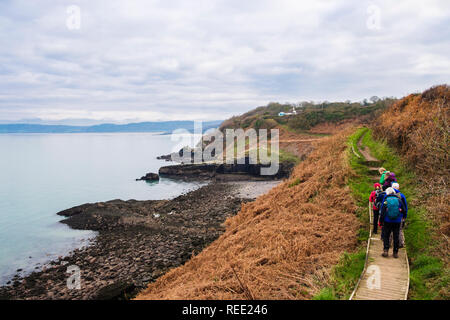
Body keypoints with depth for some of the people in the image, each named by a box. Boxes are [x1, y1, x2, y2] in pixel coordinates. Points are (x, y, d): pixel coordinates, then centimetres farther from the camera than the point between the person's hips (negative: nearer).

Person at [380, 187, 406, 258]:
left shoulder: (385, 200, -4)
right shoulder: (399, 200, 0)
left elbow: (382, 211, -5)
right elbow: (403, 210, 7)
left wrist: (381, 220, 3)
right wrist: (404, 216, 27)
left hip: (387, 221, -1)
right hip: (397, 222, 2)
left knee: (386, 236, 8)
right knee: (396, 237, 8)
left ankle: (385, 250, -3)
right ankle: (395, 252, 12)